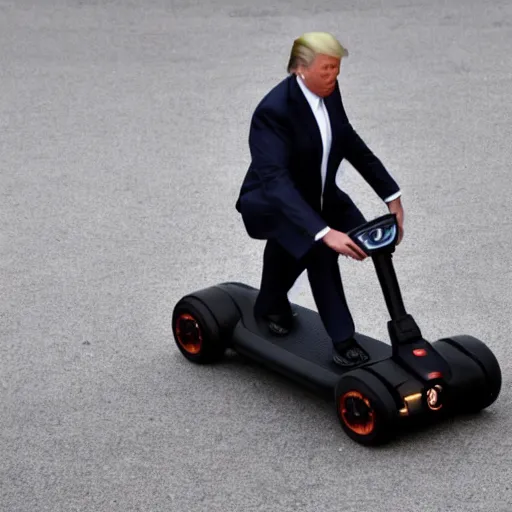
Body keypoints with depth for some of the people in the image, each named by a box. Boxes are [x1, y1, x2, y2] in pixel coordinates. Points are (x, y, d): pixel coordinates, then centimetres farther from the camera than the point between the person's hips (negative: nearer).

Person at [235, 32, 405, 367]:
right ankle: (342, 338, -21)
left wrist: (392, 195, 1)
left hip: (314, 197, 8)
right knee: (317, 244, -35)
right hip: (268, 203, -8)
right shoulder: (274, 110, -30)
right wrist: (325, 232, -51)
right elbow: (276, 181, -41)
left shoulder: (329, 91, -7)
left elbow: (352, 144, 8)